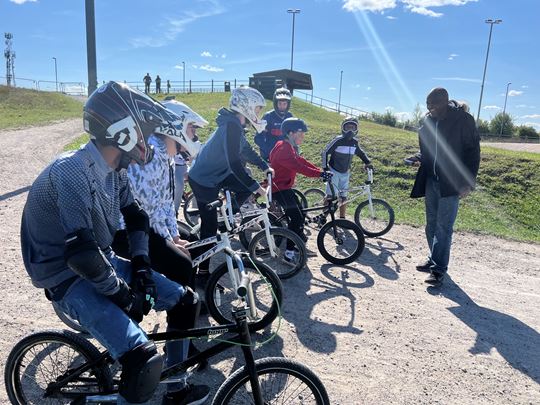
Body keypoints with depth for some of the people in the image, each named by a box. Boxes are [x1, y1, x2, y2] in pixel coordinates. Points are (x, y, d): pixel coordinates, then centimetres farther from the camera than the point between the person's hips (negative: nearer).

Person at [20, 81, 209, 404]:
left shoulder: (115, 170, 2)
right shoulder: (73, 171, -26)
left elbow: (135, 216, 14)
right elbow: (81, 253, -32)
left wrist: (141, 264, 1)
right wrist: (120, 293, -18)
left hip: (103, 262, 9)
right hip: (70, 278, -9)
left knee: (185, 301, 5)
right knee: (143, 358, -27)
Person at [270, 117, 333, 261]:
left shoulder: (288, 147, 13)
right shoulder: (284, 149, -22)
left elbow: (302, 161, 8)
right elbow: (299, 167, -31)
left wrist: (322, 171, -1)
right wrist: (320, 174, -33)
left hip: (284, 187, 11)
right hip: (279, 188, -11)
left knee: (298, 213, 18)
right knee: (296, 217, -14)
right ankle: (289, 252, -10)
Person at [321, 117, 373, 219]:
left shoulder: (354, 142, 2)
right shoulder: (338, 140, -14)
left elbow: (361, 153, 19)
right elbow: (325, 152, -11)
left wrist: (367, 162, 4)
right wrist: (325, 167, -15)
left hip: (345, 173, 5)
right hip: (334, 172, -5)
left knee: (343, 197, 8)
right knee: (330, 196, -11)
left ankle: (342, 218, 18)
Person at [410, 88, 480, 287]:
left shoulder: (463, 119, -11)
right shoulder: (429, 120, 4)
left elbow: (473, 151, -8)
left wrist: (468, 182, -12)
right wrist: (420, 159, 1)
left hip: (451, 183, -6)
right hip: (431, 180, 6)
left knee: (443, 227, -6)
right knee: (431, 224, 13)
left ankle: (439, 269, 0)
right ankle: (434, 260, 27)